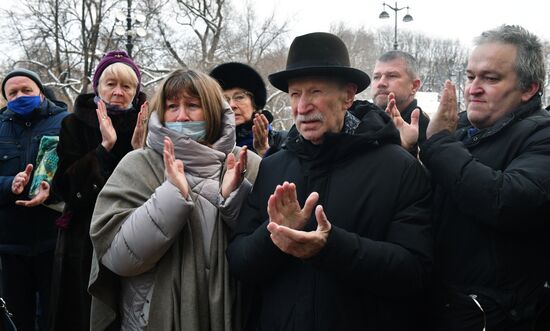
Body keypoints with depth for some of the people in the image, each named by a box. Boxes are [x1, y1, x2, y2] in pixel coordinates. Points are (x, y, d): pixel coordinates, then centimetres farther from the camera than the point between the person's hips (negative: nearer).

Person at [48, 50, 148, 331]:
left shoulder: (145, 124, 3)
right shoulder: (76, 124, 1)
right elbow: (64, 185, -10)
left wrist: (139, 148, -18)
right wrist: (104, 147, -18)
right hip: (86, 239, 0)